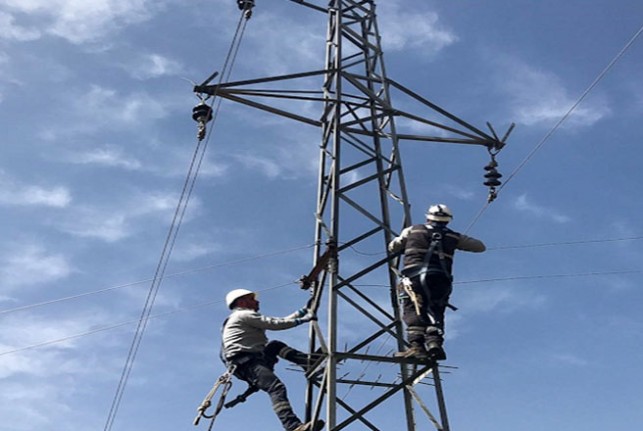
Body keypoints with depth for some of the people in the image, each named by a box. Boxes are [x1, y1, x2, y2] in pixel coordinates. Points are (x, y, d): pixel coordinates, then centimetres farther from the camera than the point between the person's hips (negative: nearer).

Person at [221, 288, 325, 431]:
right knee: (277, 388, -27)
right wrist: (304, 319, 0)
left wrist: (303, 311, 24)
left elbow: (279, 322, 25)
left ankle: (310, 363, -5)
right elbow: (276, 324, -7)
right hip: (244, 362, -10)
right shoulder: (243, 315, 0)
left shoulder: (248, 319, 30)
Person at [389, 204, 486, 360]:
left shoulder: (412, 230, 16)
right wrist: (462, 241, 45)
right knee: (435, 312, 11)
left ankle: (417, 345, -27)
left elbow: (392, 248, 26)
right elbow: (481, 247, 29)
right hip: (441, 281, 2)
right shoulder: (453, 237, 19)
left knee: (412, 310, -6)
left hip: (415, 277, -2)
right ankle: (434, 343, -12)